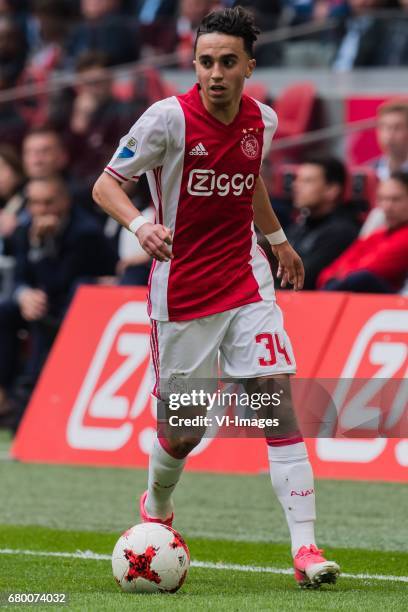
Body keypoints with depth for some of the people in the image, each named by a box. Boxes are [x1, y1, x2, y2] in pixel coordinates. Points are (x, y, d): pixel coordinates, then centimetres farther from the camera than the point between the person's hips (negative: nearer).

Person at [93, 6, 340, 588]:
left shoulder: (262, 120, 1)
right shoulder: (169, 118, -13)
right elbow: (105, 185, -9)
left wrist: (278, 239, 32)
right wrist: (140, 224, -28)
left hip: (246, 283, 3)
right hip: (181, 293, -3)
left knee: (279, 399, -12)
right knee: (183, 431, 4)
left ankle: (305, 548, -15)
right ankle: (157, 507, 38)